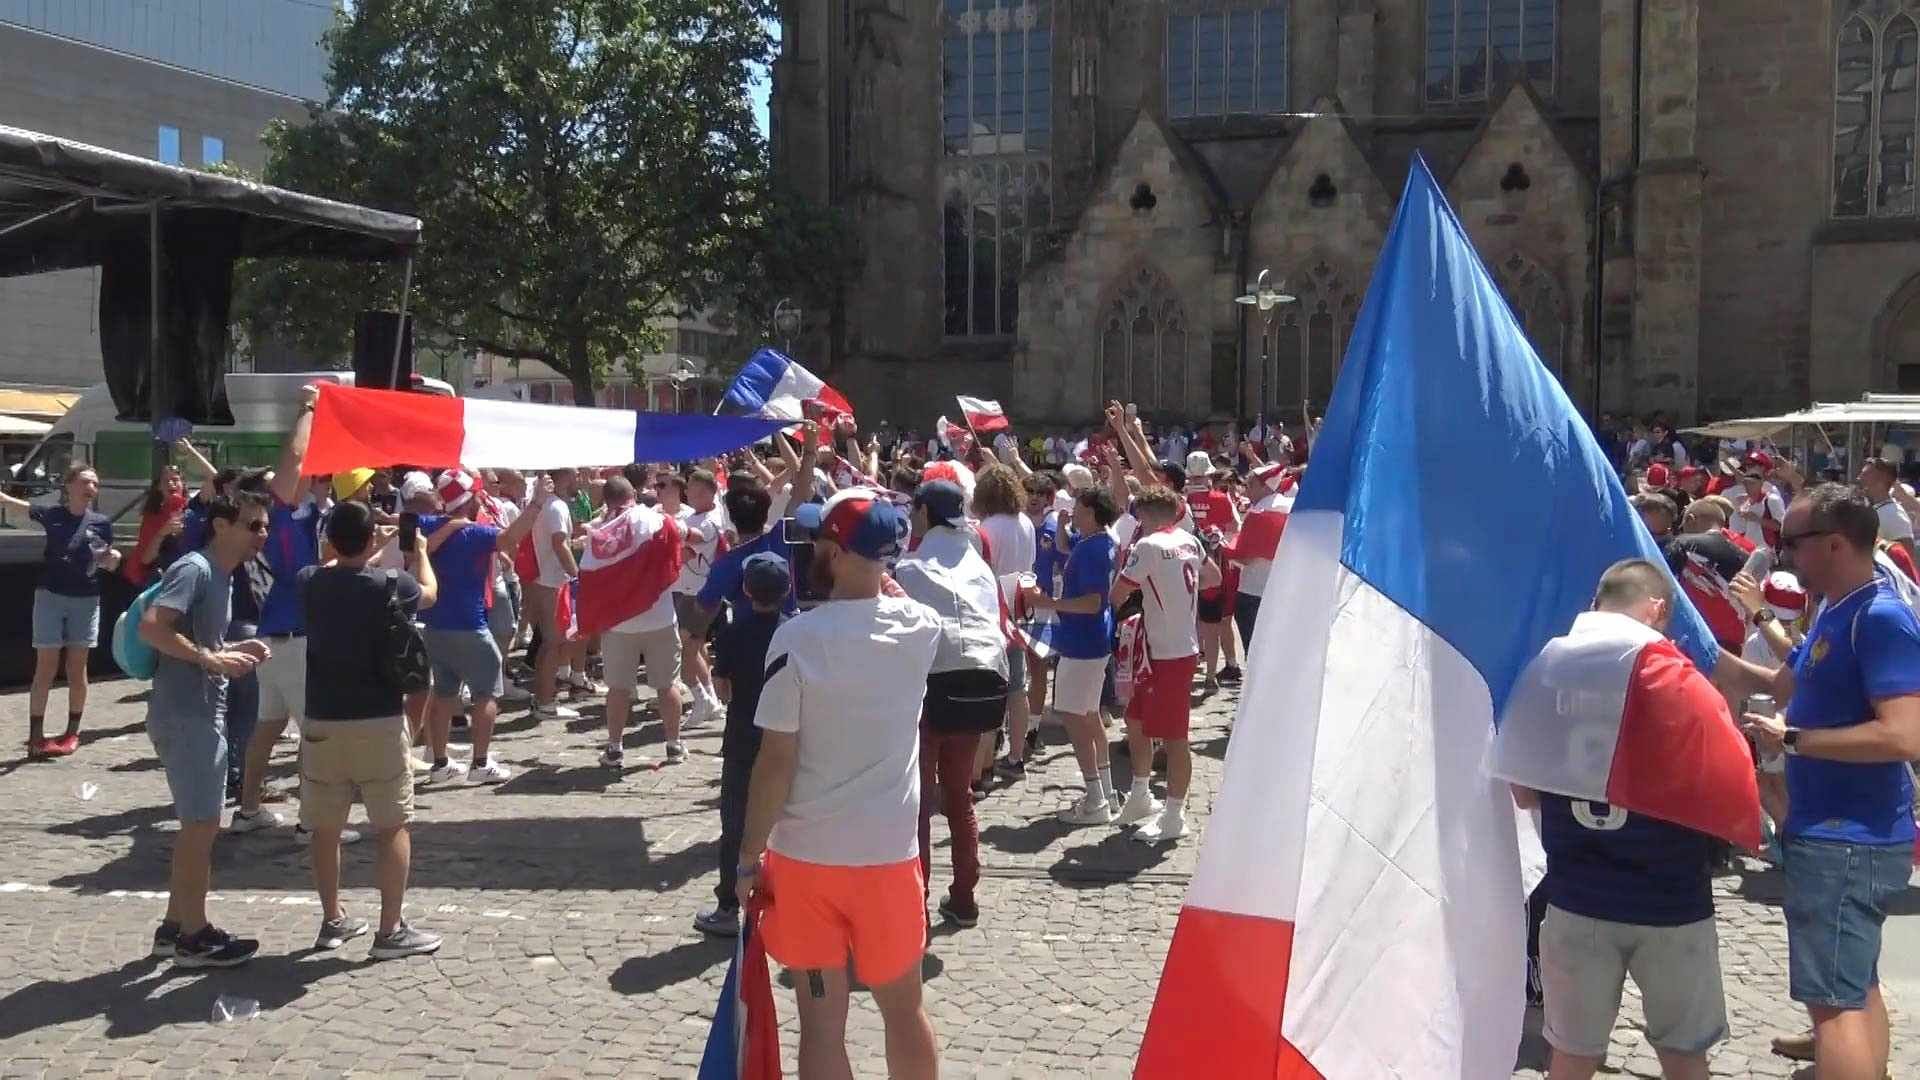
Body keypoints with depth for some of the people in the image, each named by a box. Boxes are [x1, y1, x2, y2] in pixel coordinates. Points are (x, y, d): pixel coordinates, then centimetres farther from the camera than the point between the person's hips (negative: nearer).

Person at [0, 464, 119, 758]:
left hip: (85, 600, 1)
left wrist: (113, 558, -13)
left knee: (77, 669, 6)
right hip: (50, 597, -1)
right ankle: (36, 736, 0)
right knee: (45, 668, -2)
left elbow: (109, 565, 9)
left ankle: (72, 732, 18)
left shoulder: (101, 523, 3)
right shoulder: (51, 515, -1)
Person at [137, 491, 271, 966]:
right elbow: (151, 627, -26)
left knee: (199, 824, 16)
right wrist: (212, 658, -24)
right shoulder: (194, 569, -15)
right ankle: (194, 936, 7)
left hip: (202, 713, 10)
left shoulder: (222, 575, 15)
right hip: (185, 715, -10)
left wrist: (235, 649, 8)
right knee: (200, 824, -3)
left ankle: (175, 926, 25)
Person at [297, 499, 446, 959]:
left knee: (325, 827, 13)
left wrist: (349, 544, 33)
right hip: (379, 721, -4)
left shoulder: (308, 582, -2)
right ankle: (391, 930, 4)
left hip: (322, 721, 4)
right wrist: (418, 549, 27)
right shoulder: (391, 584, -11)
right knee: (392, 826, 4)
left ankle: (333, 921, 24)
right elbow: (430, 592, 12)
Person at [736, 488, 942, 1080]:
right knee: (905, 1013, 20)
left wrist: (749, 856, -4)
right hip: (891, 853, 3)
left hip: (806, 855, -3)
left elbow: (776, 762, -13)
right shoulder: (920, 627, -5)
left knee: (822, 1023, 9)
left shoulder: (796, 639, -15)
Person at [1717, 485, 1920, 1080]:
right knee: (1856, 981, 24)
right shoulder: (1835, 613, 10)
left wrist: (1791, 739, -21)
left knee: (1832, 996, -9)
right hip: (1840, 830, 11)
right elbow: (1782, 685, 21)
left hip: (1848, 838, -11)